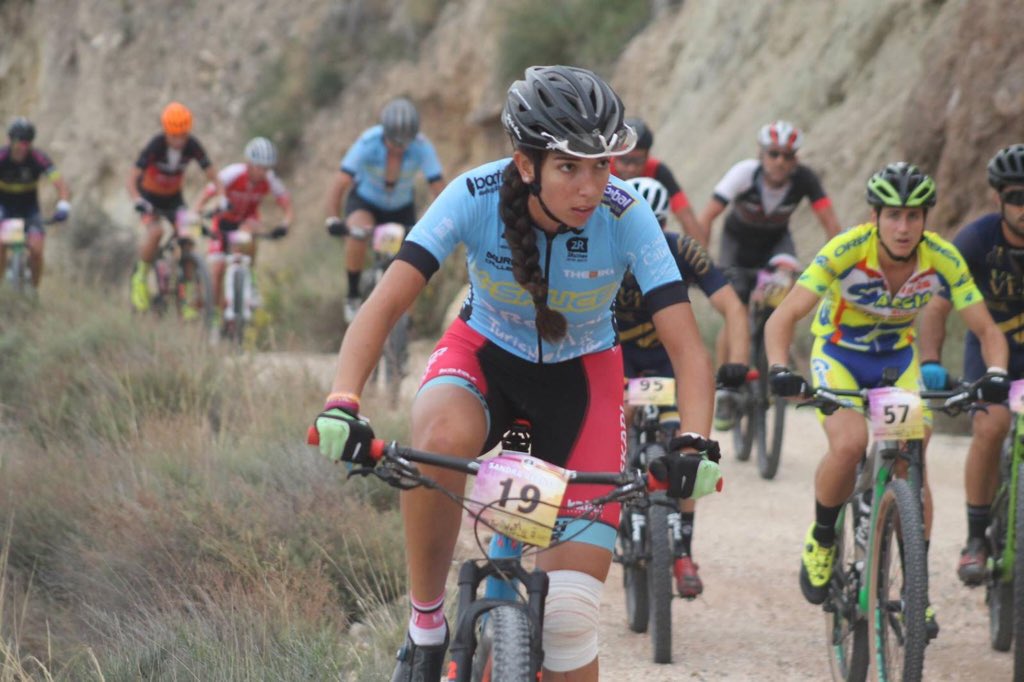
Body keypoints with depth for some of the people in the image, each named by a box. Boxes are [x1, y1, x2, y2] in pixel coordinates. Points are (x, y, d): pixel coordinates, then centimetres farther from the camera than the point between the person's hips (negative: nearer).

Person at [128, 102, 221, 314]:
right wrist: (138, 201, -49)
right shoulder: (155, 146, -28)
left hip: (173, 198, 3)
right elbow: (132, 179, -32)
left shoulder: (192, 146, -20)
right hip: (150, 197, -3)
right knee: (155, 231, -31)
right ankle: (140, 277, -7)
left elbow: (212, 175, -17)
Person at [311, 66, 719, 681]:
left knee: (571, 616, -12)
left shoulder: (626, 217, -26)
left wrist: (694, 446, -44)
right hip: (485, 354, 0)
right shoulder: (476, 197, -26)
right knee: (442, 438, -39)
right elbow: (383, 307, -29)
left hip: (580, 376, 0)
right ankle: (426, 624, -18)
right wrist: (342, 405, -46)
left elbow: (688, 351, -26)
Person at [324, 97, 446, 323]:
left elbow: (437, 186, -28)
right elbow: (341, 182, -37)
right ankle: (353, 297, -16)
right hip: (365, 199, -2)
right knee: (357, 233, -33)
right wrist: (332, 219, -48)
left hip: (401, 206, 2)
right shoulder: (368, 143, -33)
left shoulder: (422, 147, -29)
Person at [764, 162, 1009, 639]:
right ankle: (822, 538, -1)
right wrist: (780, 372, -49)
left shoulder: (942, 260, -22)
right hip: (838, 357, -2)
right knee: (848, 444, -28)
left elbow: (987, 331, -17)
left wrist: (996, 374, -38)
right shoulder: (846, 251, -29)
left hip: (899, 360, 2)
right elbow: (782, 318, -31)